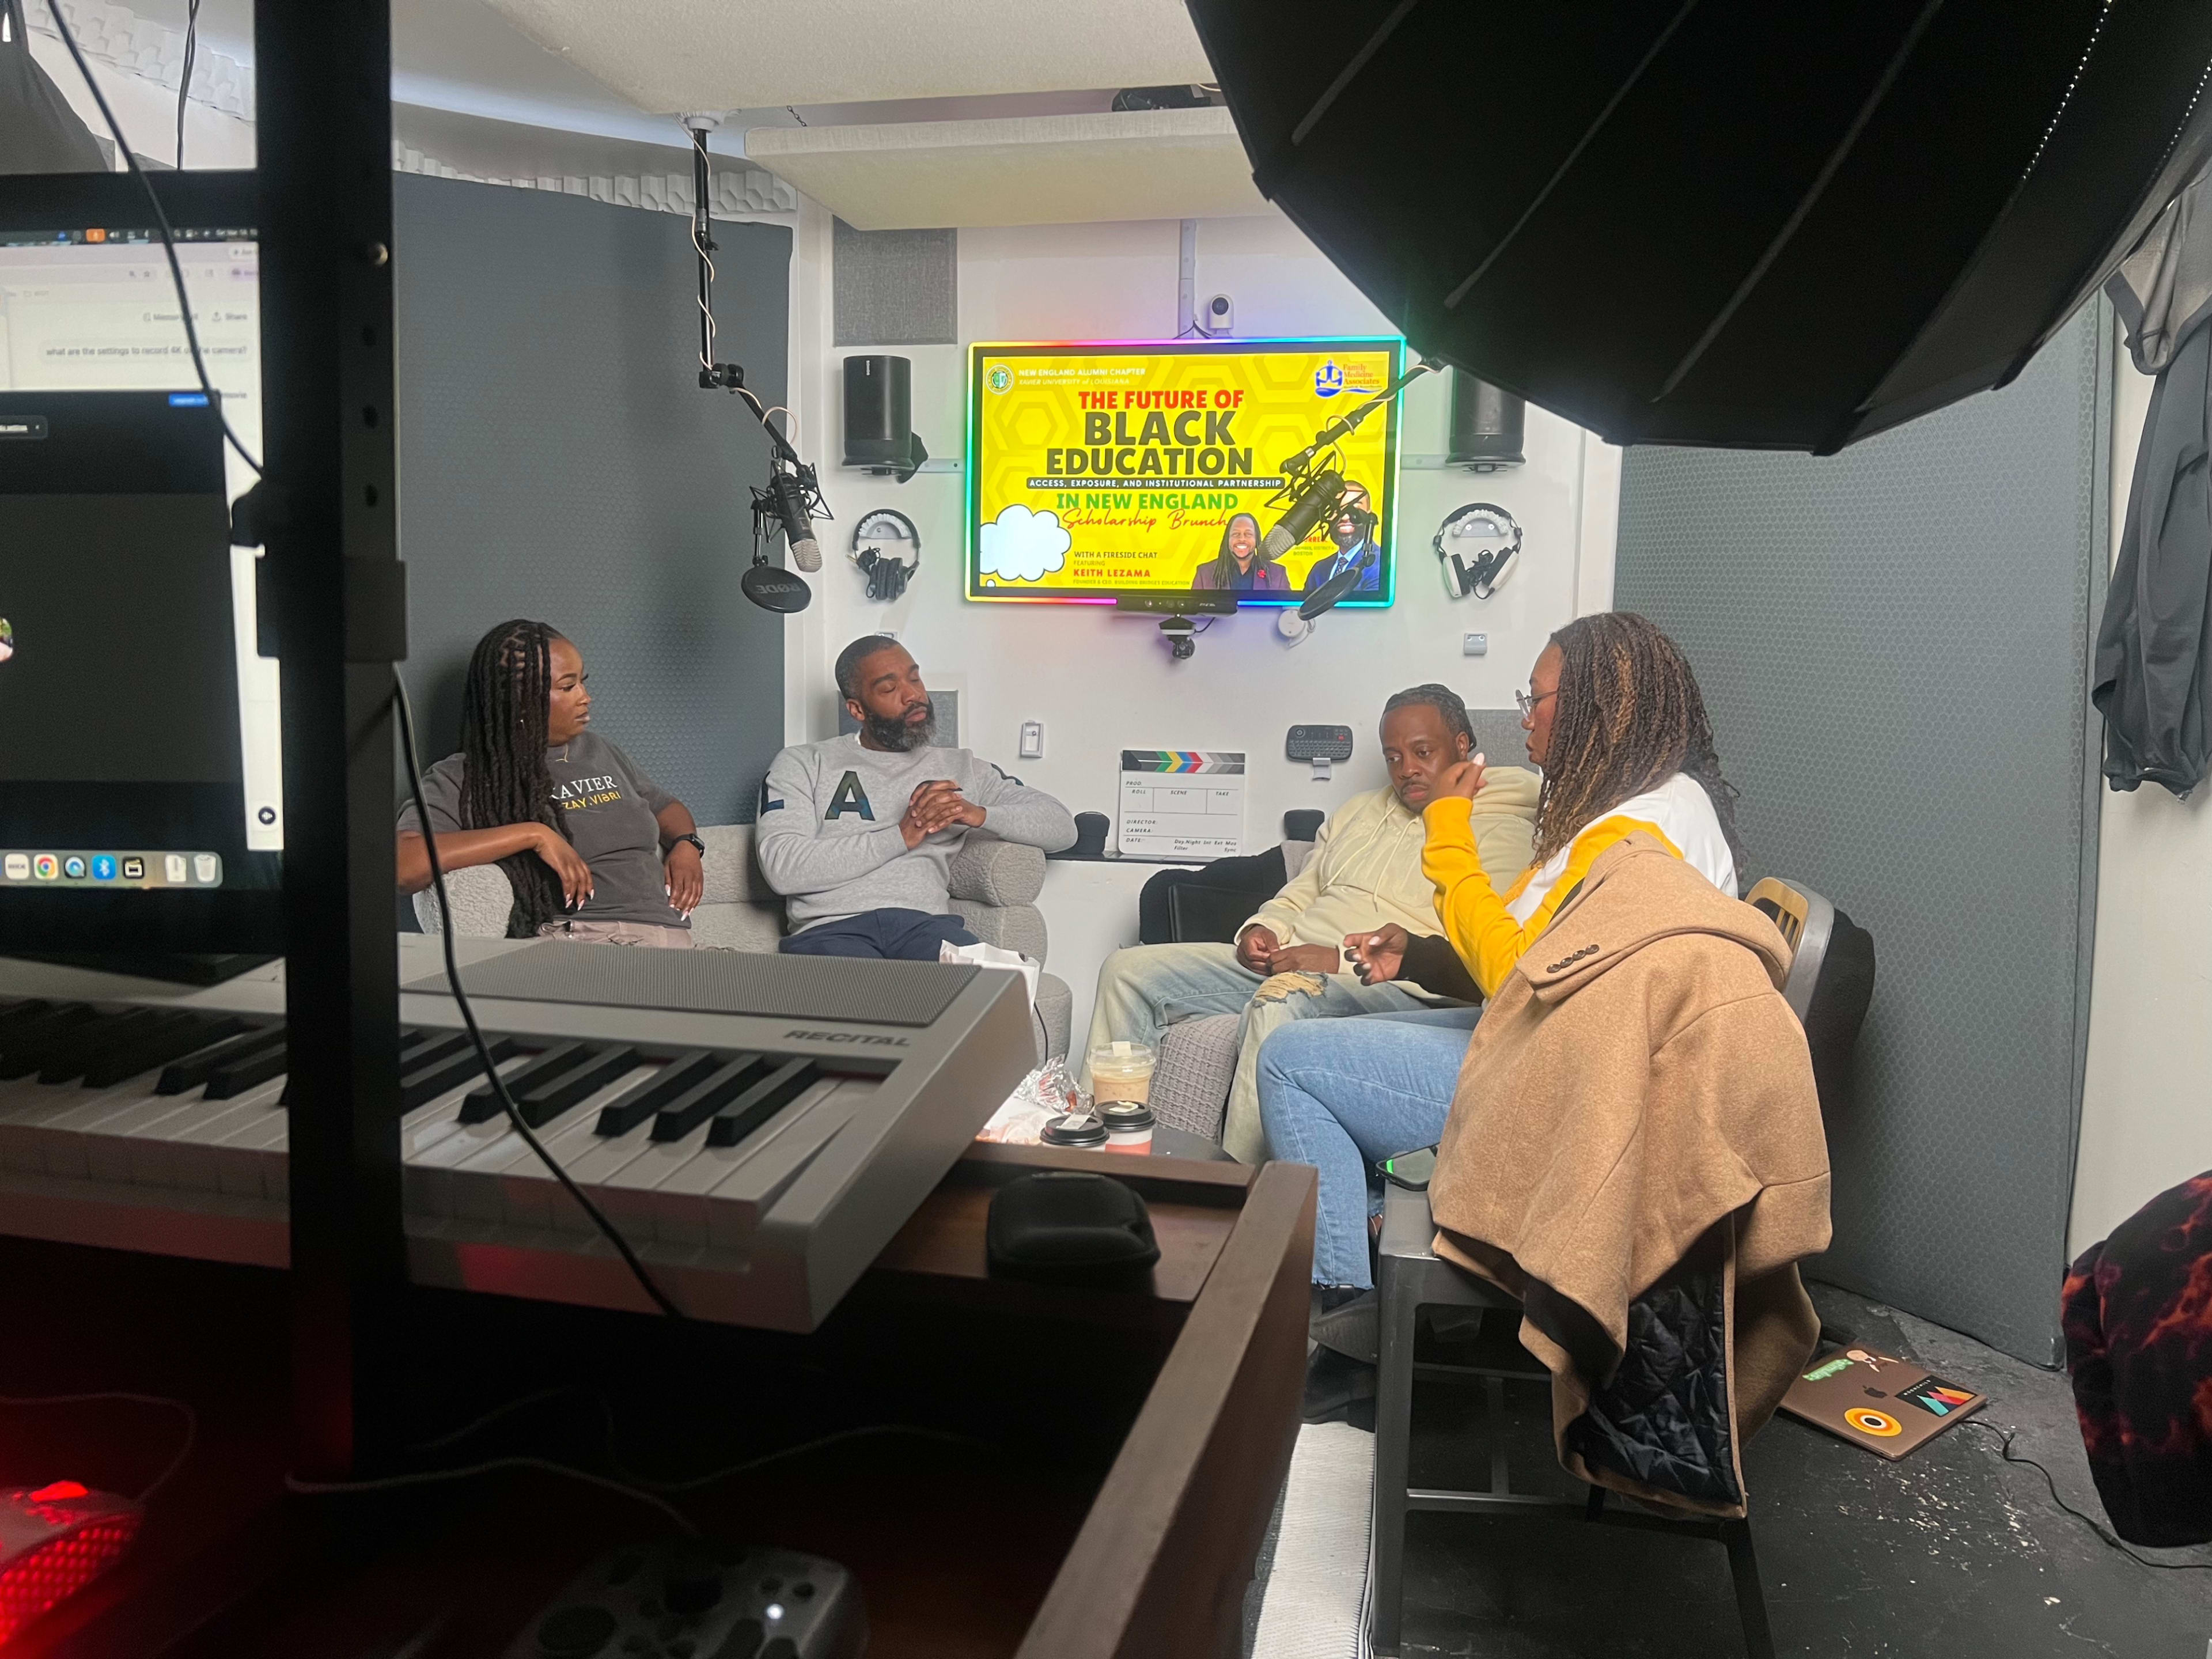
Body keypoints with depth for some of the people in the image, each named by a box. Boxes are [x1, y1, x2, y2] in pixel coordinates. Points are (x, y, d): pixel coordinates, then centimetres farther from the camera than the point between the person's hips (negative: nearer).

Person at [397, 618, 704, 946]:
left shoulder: (597, 750, 25)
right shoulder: (461, 779, 5)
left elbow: (665, 805, 39)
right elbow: (404, 867, -12)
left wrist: (686, 844, 14)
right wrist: (533, 834, -13)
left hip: (664, 936, 4)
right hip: (563, 940, -4)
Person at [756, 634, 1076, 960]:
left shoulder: (959, 768, 24)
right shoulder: (803, 764, 16)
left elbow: (1062, 828, 19)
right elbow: (781, 868, -2)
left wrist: (979, 814, -2)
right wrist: (901, 836, -5)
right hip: (832, 928, 0)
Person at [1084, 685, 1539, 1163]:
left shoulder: (1502, 832, 1)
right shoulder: (1358, 812, 26)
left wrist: (1344, 958, -19)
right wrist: (1262, 929, 5)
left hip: (1390, 986, -7)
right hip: (1287, 963, 8)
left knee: (1280, 1004, -40)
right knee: (1129, 971, -5)